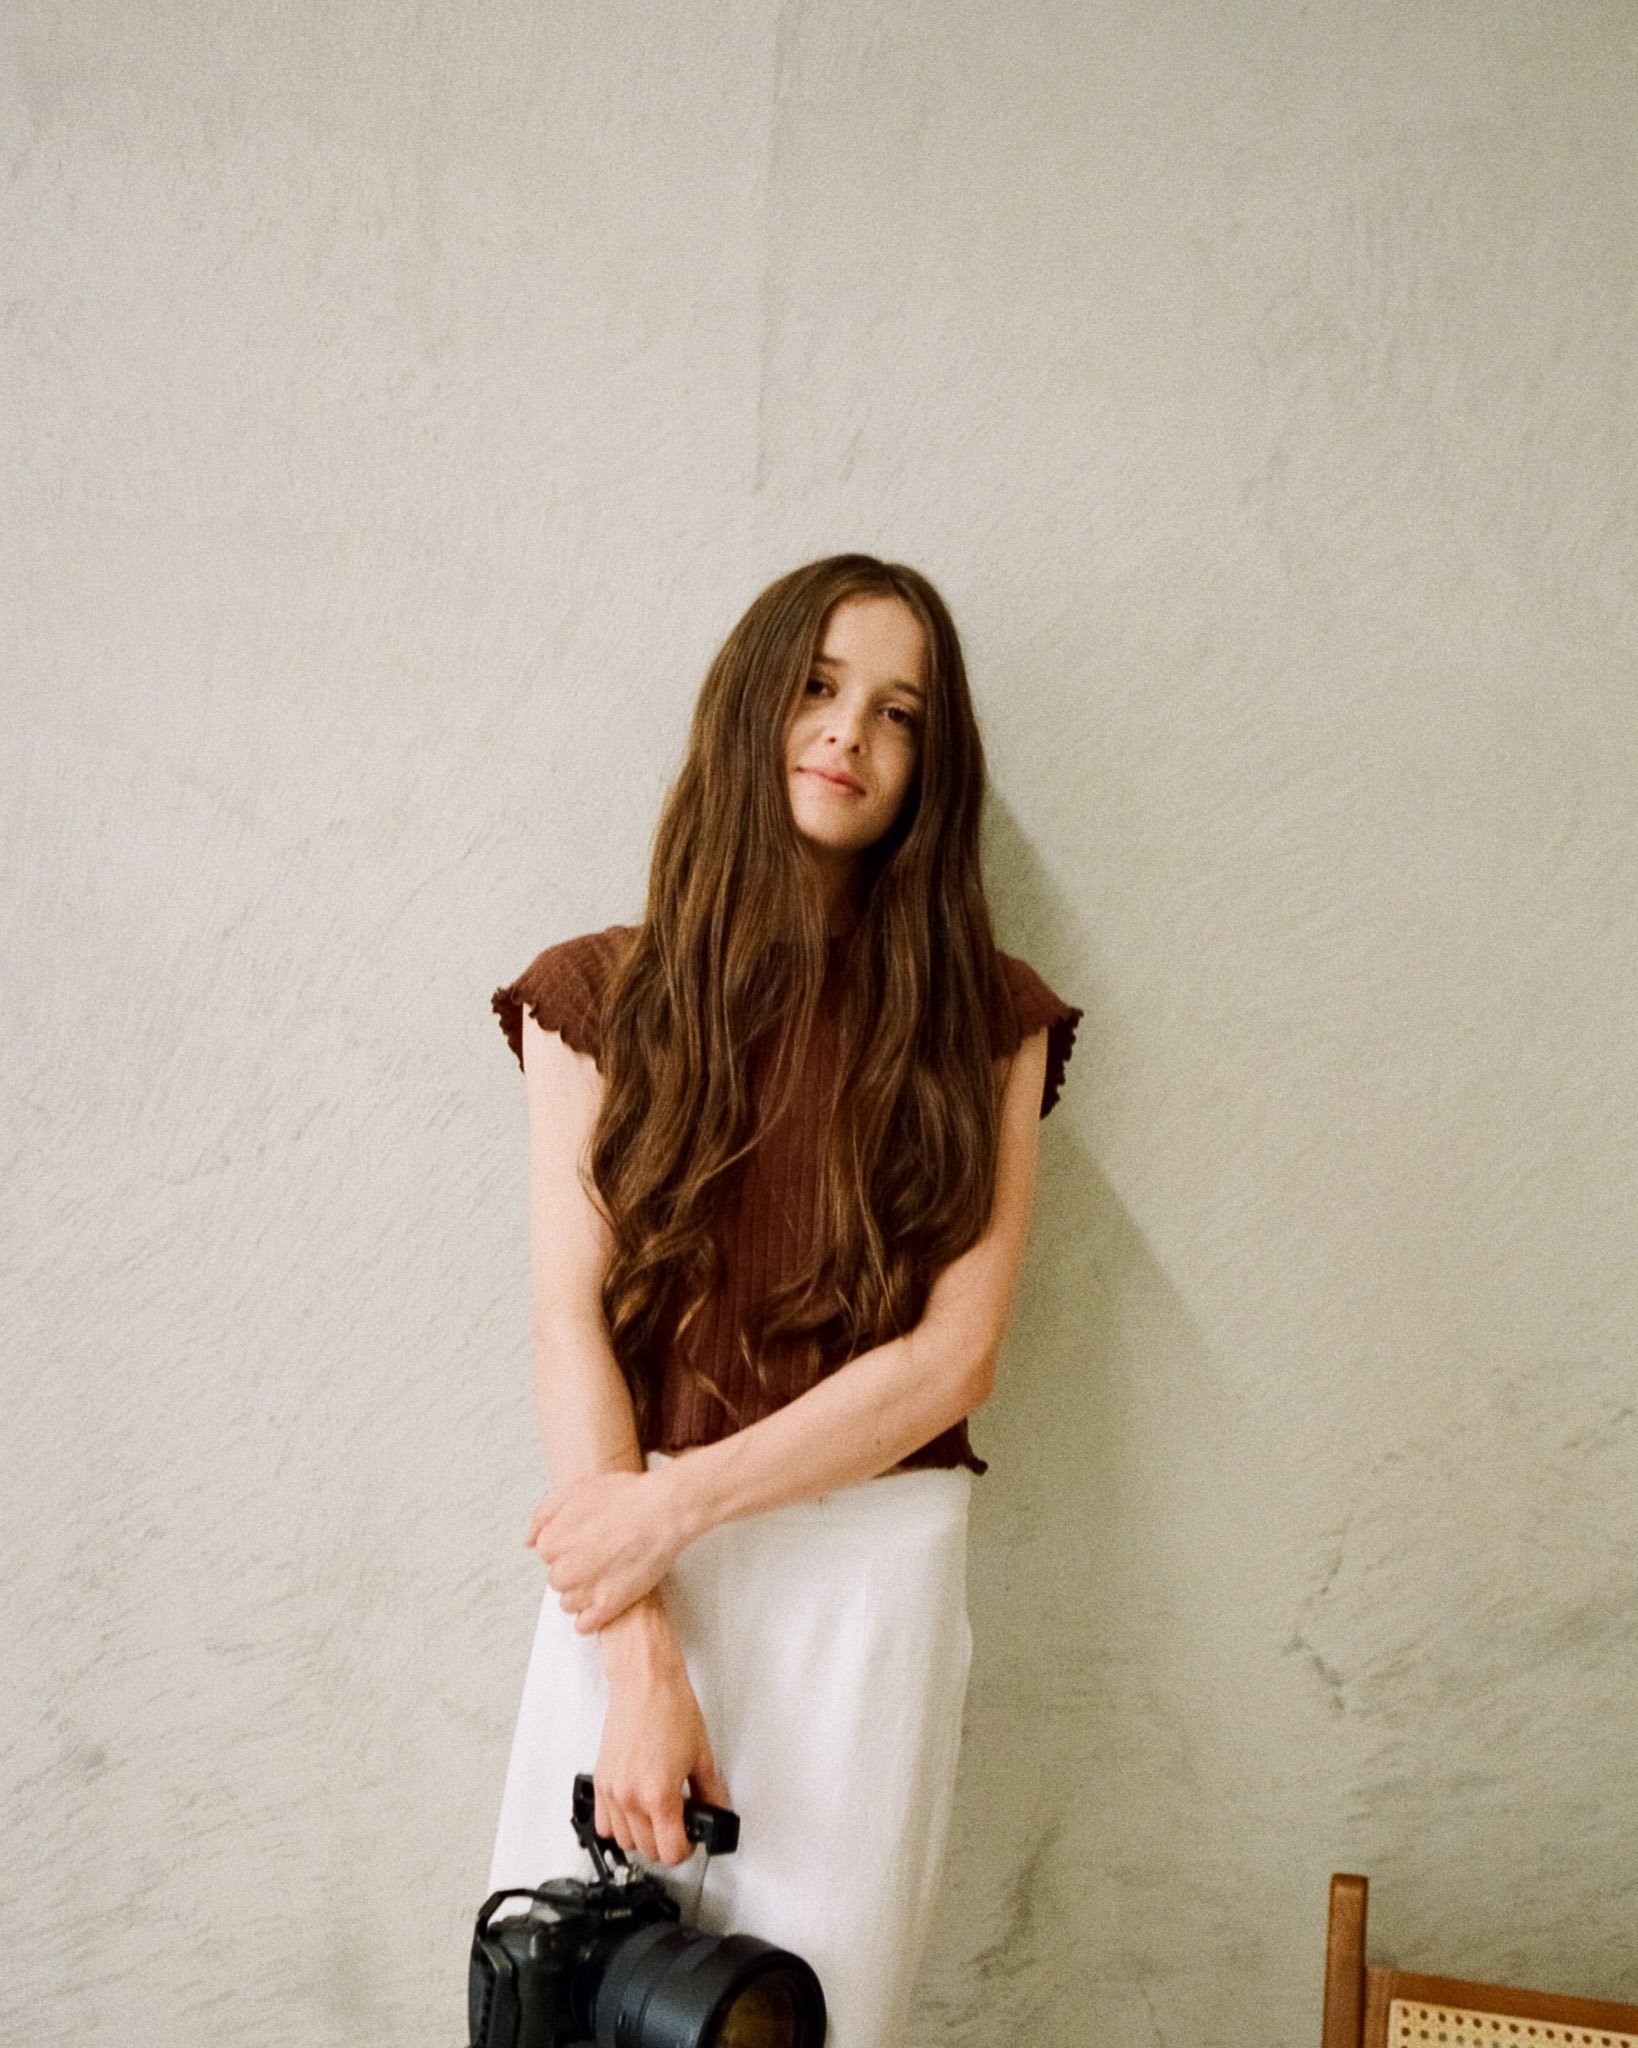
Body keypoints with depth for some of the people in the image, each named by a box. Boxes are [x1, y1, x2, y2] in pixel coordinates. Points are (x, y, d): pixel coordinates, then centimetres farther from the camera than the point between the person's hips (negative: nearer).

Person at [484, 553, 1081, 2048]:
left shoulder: (985, 1020, 2)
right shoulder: (599, 998, 3)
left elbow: (955, 1356, -6)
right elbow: (572, 1319, -4)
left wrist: (677, 1499, -13)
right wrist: (637, 1656, -13)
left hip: (872, 1557, 0)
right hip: (639, 1548, 1)